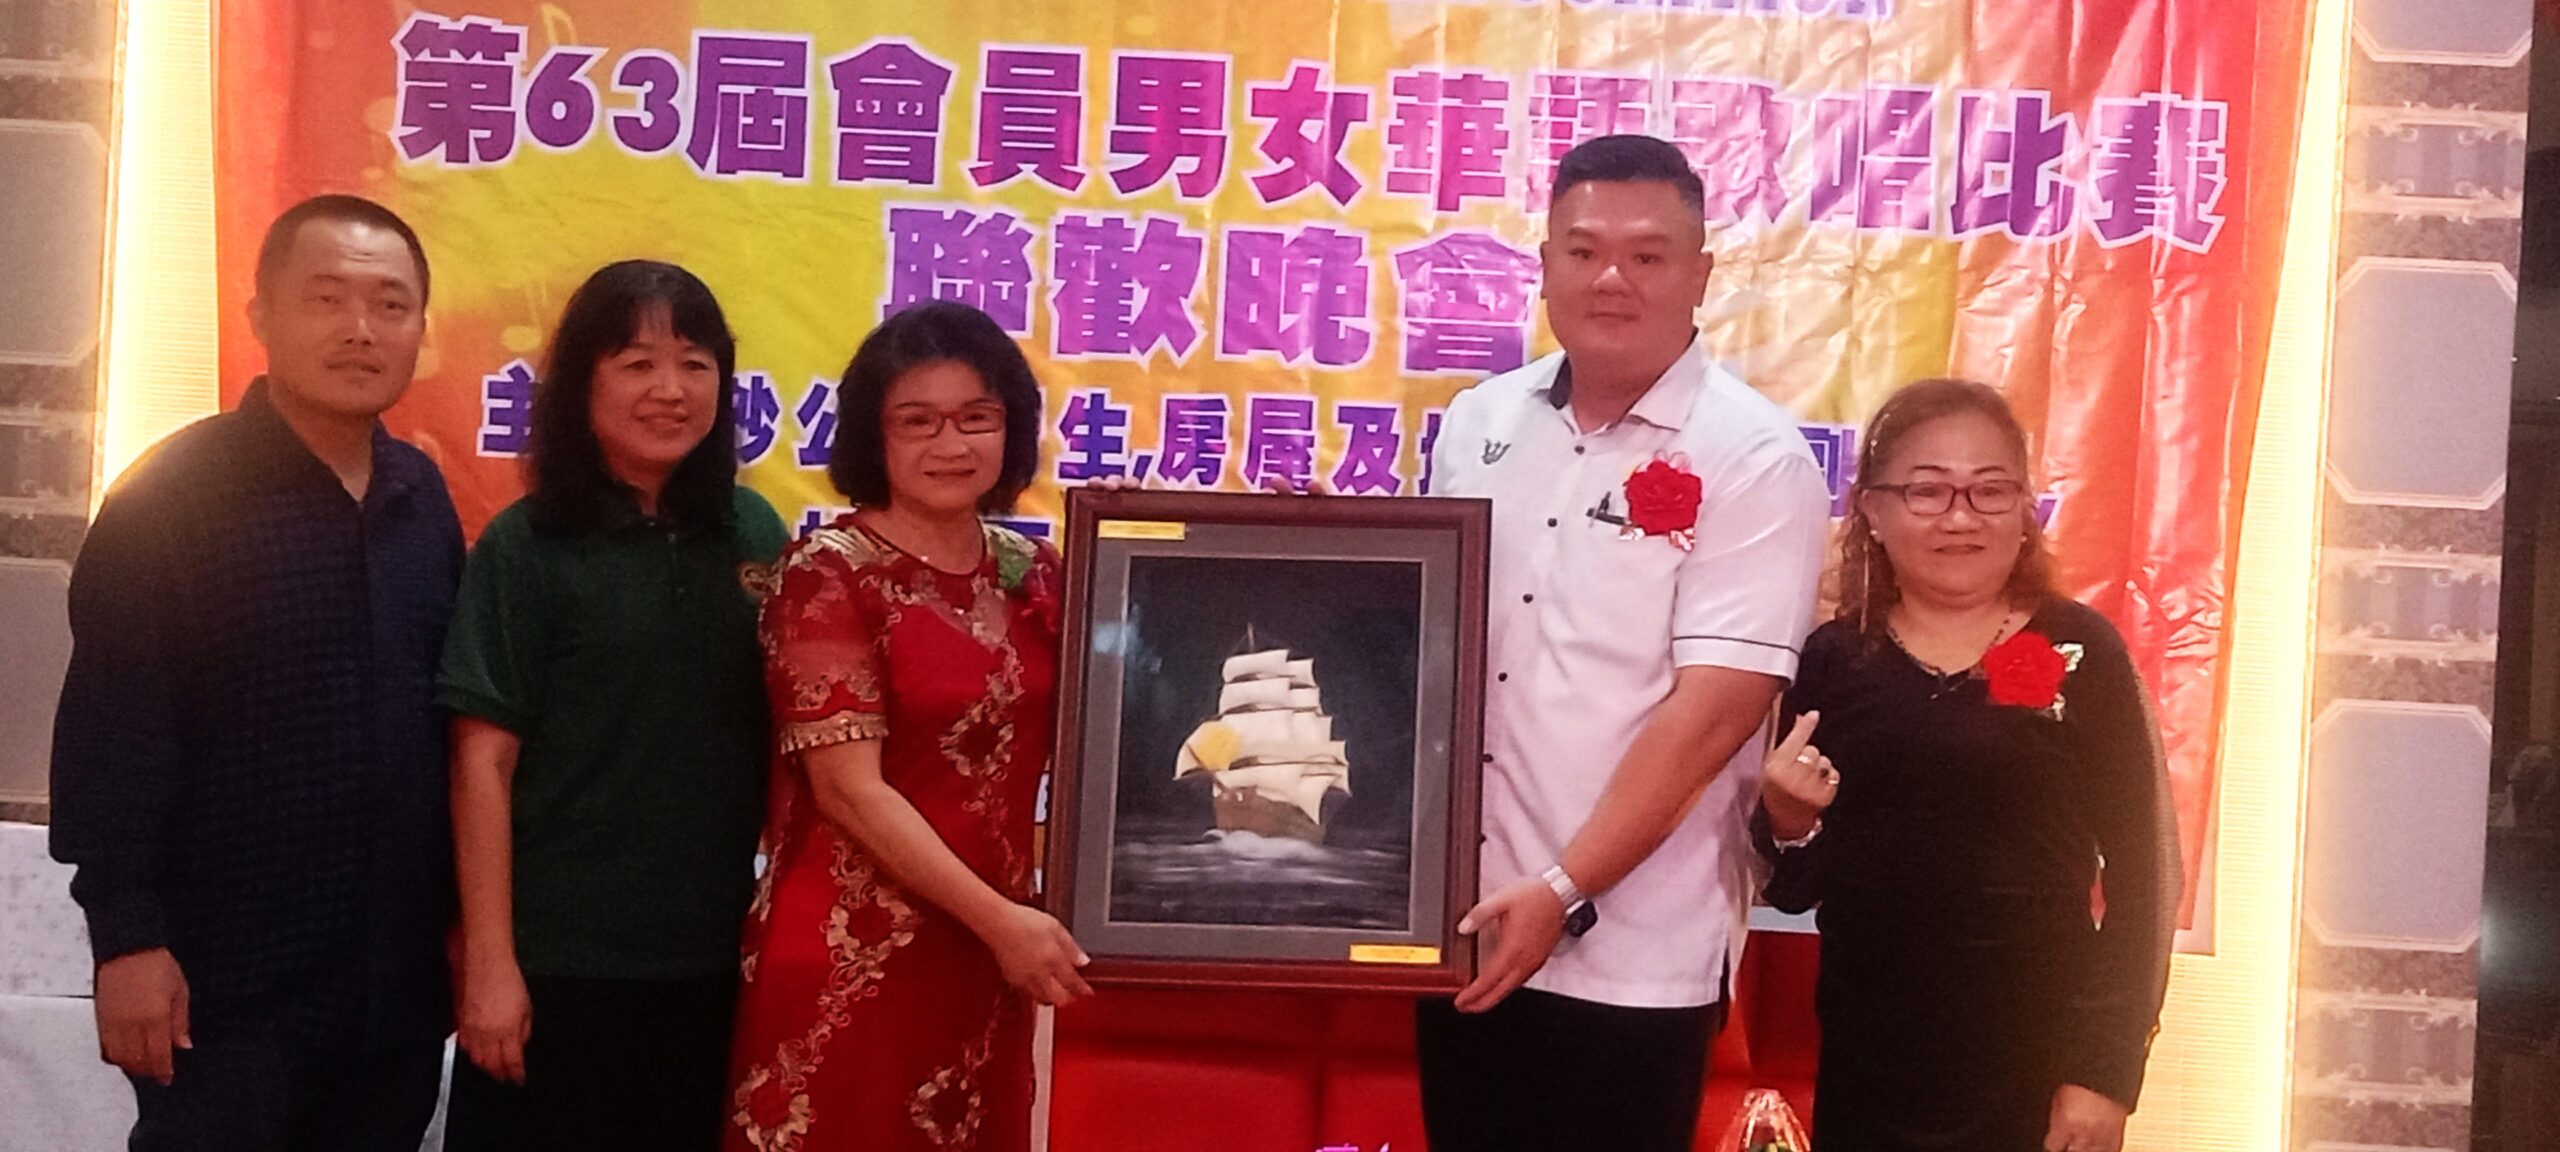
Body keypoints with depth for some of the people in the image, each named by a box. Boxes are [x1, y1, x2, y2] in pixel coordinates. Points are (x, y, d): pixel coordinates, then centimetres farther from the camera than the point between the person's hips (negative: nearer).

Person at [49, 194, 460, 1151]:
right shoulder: (174, 494, -8)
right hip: (228, 978, -5)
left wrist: (465, 912, 11)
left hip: (400, 978, 5)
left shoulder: (425, 498, 8)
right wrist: (126, 935, -15)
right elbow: (109, 733, -11)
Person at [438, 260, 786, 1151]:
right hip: (558, 957, -4)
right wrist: (490, 962, -12)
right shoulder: (524, 547, -7)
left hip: (714, 954, 4)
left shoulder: (753, 534, 4)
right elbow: (483, 761, -9)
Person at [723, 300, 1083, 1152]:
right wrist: (999, 920, -16)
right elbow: (849, 789, -14)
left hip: (987, 960, 5)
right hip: (849, 962, -5)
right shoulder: (831, 570, -9)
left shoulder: (1031, 574, 7)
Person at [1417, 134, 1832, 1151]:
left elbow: (1712, 711, -17)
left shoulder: (1755, 460, -11)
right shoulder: (1478, 423, 5)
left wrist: (1563, 891, -19)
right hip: (1463, 924, 5)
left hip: (1631, 956, -5)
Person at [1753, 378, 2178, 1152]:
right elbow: (1794, 892, 6)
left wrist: (2106, 1071, -7)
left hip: (2035, 1065, -2)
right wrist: (1787, 823, -14)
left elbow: (2140, 873, -4)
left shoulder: (2080, 652, -6)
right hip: (1865, 1065, 2)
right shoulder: (1834, 658, 0)